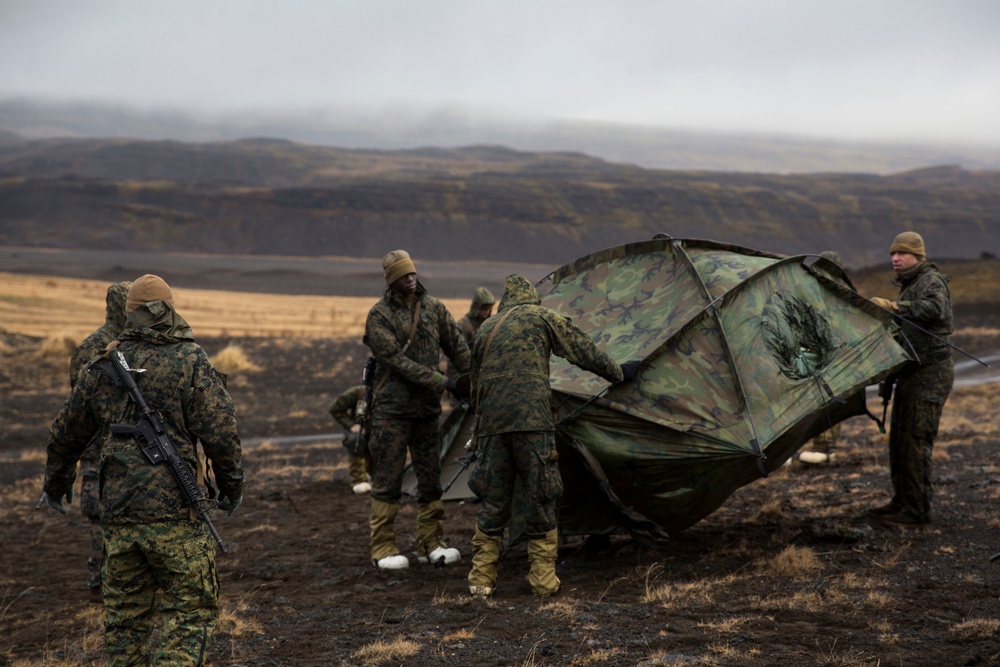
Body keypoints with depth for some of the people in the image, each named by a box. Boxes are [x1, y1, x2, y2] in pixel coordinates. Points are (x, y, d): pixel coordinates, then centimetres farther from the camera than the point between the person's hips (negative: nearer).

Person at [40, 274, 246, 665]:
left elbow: (66, 432, 19)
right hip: (175, 512, -4)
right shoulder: (191, 362, -6)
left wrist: (56, 483, 35)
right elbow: (221, 434, -10)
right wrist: (232, 486, 6)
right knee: (189, 608, 1)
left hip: (118, 513, 4)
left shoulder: (103, 366, 9)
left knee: (125, 611, 16)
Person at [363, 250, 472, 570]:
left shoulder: (433, 307, 7)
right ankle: (383, 548, 4)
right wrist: (443, 382, -18)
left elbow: (457, 346, 11)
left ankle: (431, 543, 17)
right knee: (387, 480, -2)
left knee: (430, 479, 9)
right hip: (392, 408, -5)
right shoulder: (379, 316, -8)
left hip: (427, 408, 5)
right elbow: (397, 361, -15)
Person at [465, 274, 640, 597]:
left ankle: (481, 578, 10)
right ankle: (543, 579, 4)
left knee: (492, 501, 10)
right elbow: (583, 350, 12)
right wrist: (618, 373, 26)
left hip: (492, 424, 4)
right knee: (540, 499, 2)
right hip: (532, 420, -4)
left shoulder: (485, 329, 22)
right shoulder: (541, 316, 9)